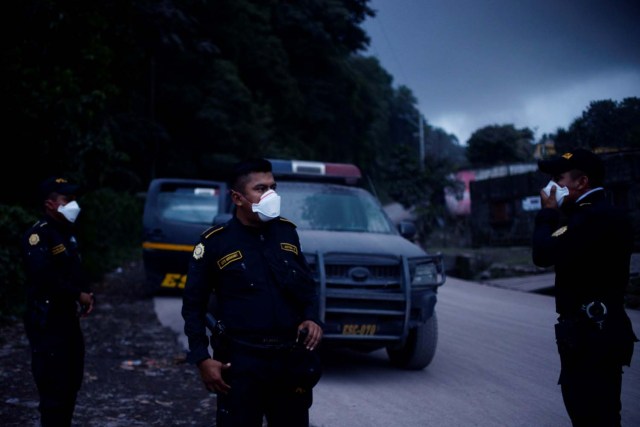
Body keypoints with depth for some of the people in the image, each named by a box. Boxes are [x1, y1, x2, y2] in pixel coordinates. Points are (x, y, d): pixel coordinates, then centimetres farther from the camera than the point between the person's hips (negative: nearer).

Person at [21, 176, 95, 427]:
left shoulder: (67, 232, 14)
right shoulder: (37, 235, -15)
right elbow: (44, 276, -27)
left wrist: (87, 295, 1)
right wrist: (78, 295, -17)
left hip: (69, 320, 9)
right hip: (47, 323, -9)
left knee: (71, 385, 16)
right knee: (53, 389, -6)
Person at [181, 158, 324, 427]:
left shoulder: (286, 232, 7)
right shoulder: (215, 243, -5)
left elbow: (307, 284, 19)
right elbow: (193, 304, 0)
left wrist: (311, 318, 1)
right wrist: (202, 359, -6)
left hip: (291, 359, 4)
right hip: (240, 363, -4)